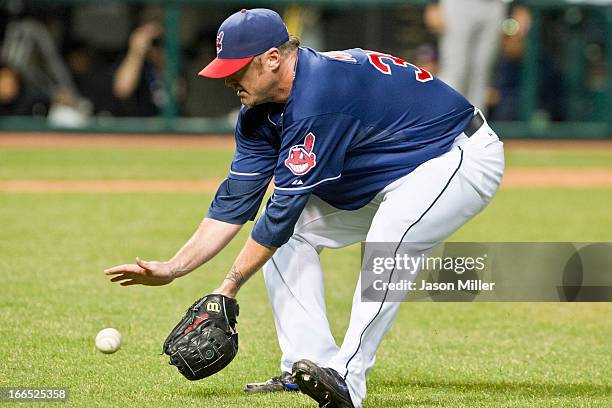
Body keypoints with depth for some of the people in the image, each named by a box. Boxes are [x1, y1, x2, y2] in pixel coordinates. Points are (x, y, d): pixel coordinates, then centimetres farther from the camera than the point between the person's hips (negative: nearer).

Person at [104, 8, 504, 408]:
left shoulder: (317, 99, -32)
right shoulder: (262, 112, -3)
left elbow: (284, 209, -28)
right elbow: (234, 203, 0)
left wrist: (230, 286, -21)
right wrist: (173, 268, -9)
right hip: (389, 175, 10)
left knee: (387, 242, -35)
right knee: (291, 235, 3)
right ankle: (309, 364, -1)